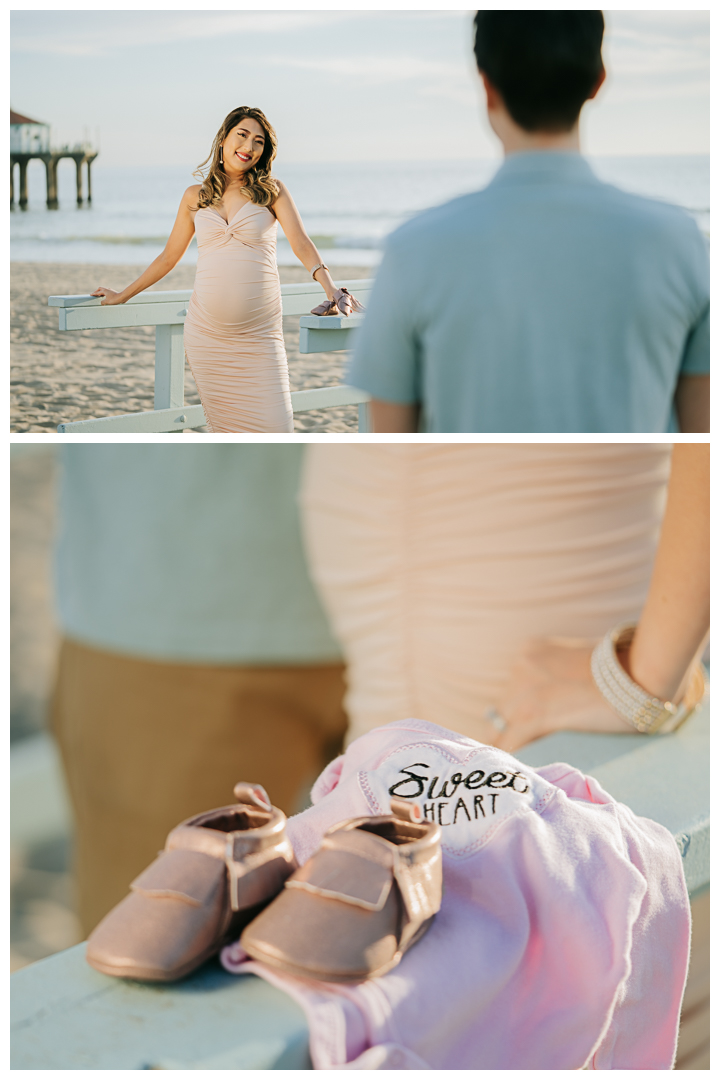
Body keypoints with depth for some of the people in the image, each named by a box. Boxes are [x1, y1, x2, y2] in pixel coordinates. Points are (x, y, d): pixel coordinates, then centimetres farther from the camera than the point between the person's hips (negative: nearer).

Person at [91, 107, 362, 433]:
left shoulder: (273, 191, 6)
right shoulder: (195, 197, 11)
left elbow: (301, 243, -6)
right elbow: (169, 256, 20)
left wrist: (331, 290, -22)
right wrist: (121, 296, 26)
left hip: (258, 335, -1)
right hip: (206, 333, 2)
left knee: (274, 428, -10)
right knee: (224, 428, 3)